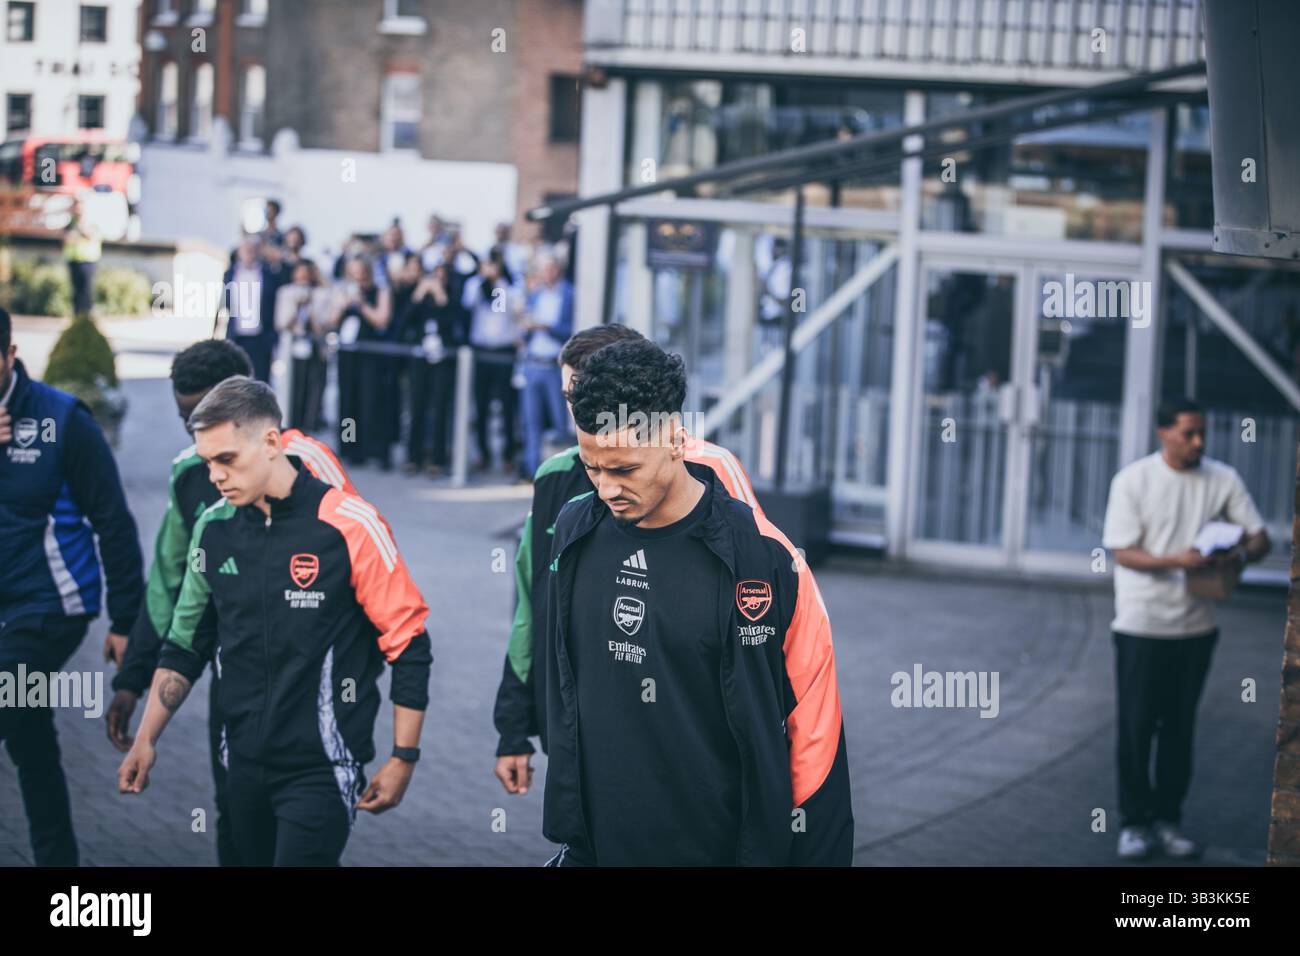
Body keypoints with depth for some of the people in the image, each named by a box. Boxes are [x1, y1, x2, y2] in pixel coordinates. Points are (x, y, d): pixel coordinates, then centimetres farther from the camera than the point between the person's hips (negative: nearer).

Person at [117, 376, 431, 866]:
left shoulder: (349, 526, -13)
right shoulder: (213, 529, 4)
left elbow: (408, 646, -8)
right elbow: (184, 647, 15)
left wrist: (403, 758, -7)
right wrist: (146, 740, 10)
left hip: (322, 767, -6)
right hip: (245, 765, 6)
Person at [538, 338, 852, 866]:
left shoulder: (762, 558, -14)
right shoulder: (576, 533, 0)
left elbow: (815, 732, -9)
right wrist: (565, 830, 11)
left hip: (718, 845, -4)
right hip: (595, 844, 4)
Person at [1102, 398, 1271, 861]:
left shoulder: (1223, 479, -1)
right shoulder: (1133, 480, -8)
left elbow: (1260, 537, 1)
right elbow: (1123, 552, -12)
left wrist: (1242, 553, -23)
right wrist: (1175, 561, -28)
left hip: (1196, 624, 3)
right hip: (1141, 625, -3)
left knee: (1180, 726, 10)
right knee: (1136, 726, 1)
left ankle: (1168, 819, 20)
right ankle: (1134, 822, 11)